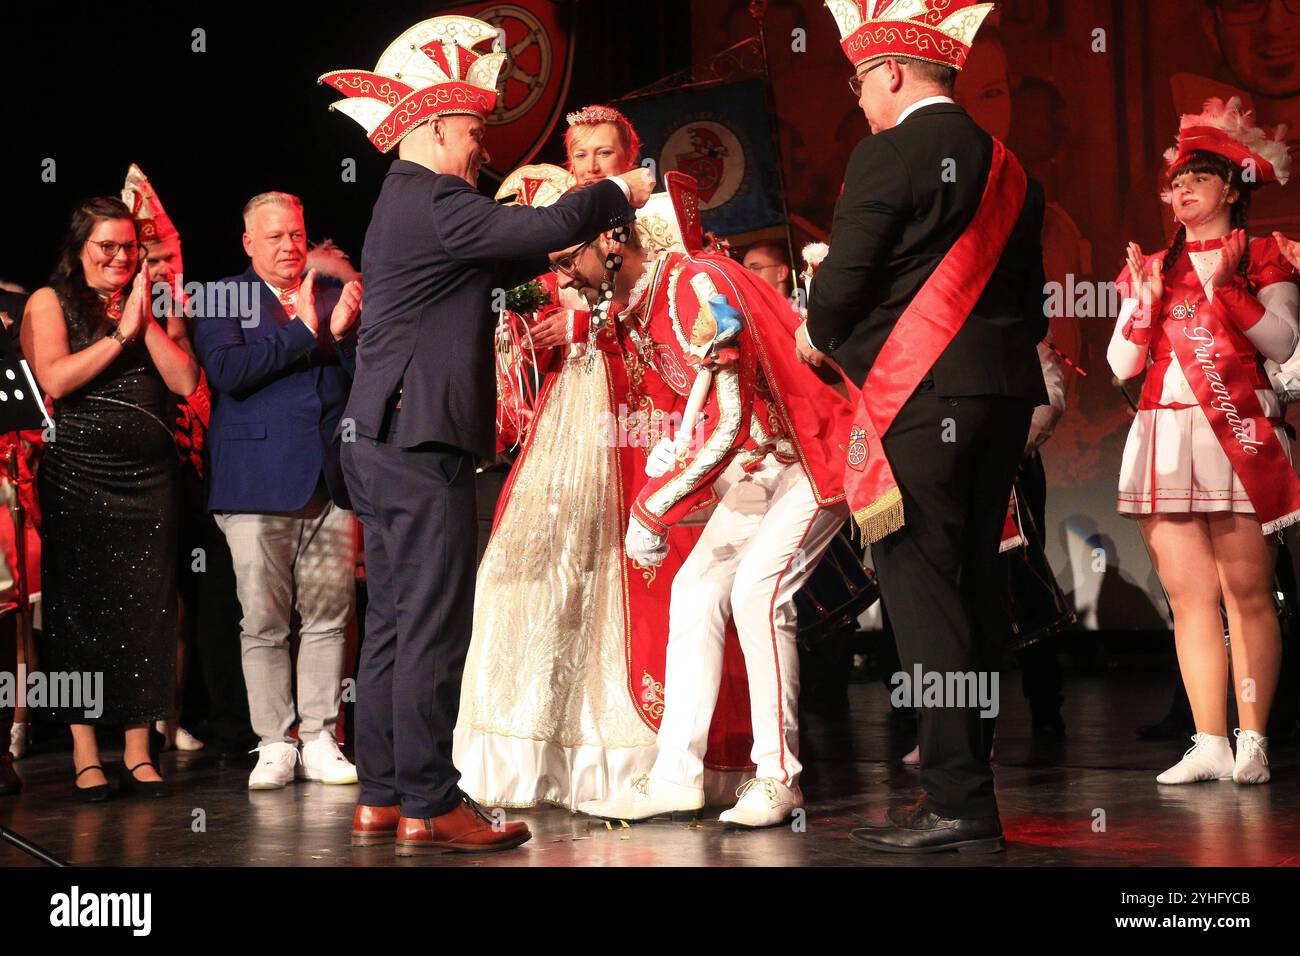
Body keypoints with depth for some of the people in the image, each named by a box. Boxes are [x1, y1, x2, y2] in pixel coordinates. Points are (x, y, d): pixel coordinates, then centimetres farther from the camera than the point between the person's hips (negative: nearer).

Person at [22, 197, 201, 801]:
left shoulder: (155, 306, 12)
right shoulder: (49, 302, 4)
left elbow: (186, 382, 2)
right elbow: (53, 379, -11)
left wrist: (147, 321, -4)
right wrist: (121, 333, -9)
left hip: (149, 479, 3)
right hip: (75, 477, -3)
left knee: (145, 608, 1)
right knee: (78, 607, -1)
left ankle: (138, 751, 8)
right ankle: (85, 753, 4)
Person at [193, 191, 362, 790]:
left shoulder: (334, 298, 16)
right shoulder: (223, 297, 5)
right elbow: (226, 370, -11)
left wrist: (344, 332, -8)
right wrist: (301, 332, -10)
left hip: (331, 483, 3)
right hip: (258, 485, -3)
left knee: (328, 618, 4)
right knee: (263, 623, -1)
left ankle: (320, 741, 11)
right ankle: (274, 745, 8)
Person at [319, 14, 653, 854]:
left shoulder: (404, 205, 22)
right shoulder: (433, 202, -11)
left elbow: (503, 262, 27)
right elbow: (545, 228, -19)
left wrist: (573, 236, 19)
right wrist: (622, 193, -3)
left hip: (383, 442, 11)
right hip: (421, 444, -10)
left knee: (393, 625, 11)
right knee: (433, 628, -9)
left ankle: (382, 798, 15)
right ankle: (430, 808, -7)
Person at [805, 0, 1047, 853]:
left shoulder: (890, 155, -7)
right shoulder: (1007, 167, 16)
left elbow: (844, 279, -9)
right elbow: (1028, 298, 17)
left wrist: (818, 335, 10)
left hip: (923, 396, -8)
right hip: (1008, 392, 8)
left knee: (921, 586, -6)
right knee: (977, 582, 11)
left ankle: (956, 801, -8)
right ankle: (970, 784, 16)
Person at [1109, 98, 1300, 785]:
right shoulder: (1154, 268, 20)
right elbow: (1121, 364, 12)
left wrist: (1225, 284, -11)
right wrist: (1147, 299, 0)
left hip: (1238, 436, -3)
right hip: (1164, 439, 4)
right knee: (1190, 597, -1)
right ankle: (1210, 744, -2)